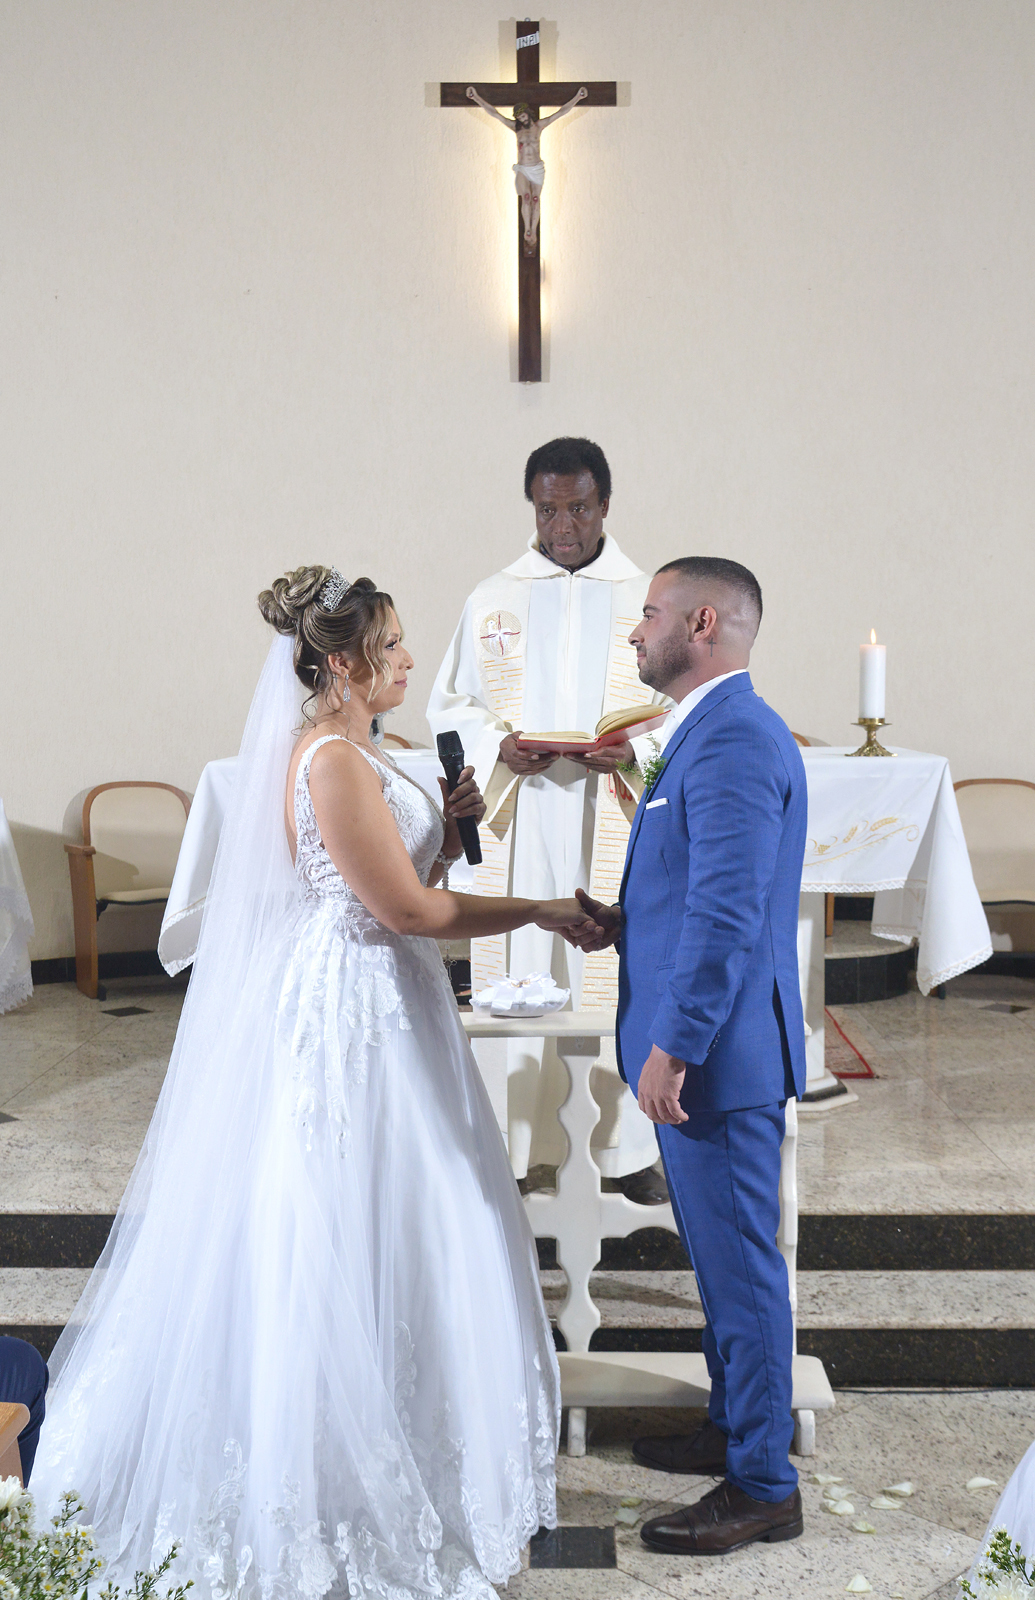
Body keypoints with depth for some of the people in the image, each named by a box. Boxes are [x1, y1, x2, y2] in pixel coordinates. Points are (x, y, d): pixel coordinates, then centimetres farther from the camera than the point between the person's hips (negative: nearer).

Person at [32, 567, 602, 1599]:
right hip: (348, 1020, -10)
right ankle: (355, 1483, 14)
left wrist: (447, 824, 0)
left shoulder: (353, 753, 11)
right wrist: (541, 912, -12)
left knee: (381, 1236, 18)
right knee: (351, 1242, 0)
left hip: (378, 1011, 10)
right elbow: (406, 909, -20)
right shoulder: (331, 760, -19)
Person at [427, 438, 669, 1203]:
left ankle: (630, 1145, 14)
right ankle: (516, 1142, 12)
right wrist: (497, 747, -9)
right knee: (516, 977, 1)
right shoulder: (492, 599, 8)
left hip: (615, 821, -1)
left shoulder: (650, 600, 5)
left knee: (622, 977, 1)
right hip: (516, 823, 1)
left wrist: (634, 754, -15)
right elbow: (449, 704, 11)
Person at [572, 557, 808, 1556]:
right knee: (723, 1253, 21)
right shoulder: (717, 730, 14)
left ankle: (763, 1487, 12)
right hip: (712, 1053, 10)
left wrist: (672, 1047, -22)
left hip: (717, 1052, -10)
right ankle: (735, 1427, 36)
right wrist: (626, 922, 8)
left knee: (739, 1260, 0)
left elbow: (728, 913, -25)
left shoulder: (733, 740, -19)